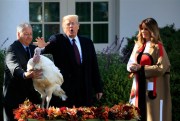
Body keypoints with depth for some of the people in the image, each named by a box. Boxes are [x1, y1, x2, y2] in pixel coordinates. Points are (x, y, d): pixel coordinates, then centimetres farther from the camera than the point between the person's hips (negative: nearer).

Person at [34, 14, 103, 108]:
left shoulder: (88, 43, 12)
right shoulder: (57, 40, 4)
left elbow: (94, 67, 12)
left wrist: (98, 88, 10)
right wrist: (44, 46, -41)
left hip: (85, 91, 3)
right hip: (63, 90, -3)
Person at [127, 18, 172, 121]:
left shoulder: (158, 47, -8)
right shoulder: (138, 45, 13)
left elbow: (162, 68, -16)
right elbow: (131, 62, 14)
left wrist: (141, 68, -18)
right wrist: (132, 67, -10)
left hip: (152, 88, -6)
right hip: (139, 87, 6)